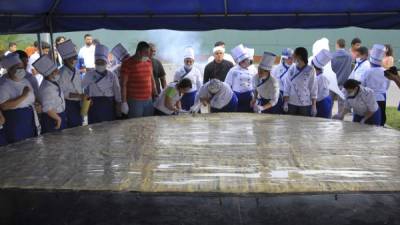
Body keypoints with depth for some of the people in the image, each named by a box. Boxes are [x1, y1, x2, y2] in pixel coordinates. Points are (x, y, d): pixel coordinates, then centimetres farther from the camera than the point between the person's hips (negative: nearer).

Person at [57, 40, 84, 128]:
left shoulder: (76, 71, 9)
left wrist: (83, 96, 4)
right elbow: (62, 93, -19)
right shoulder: (62, 73, -16)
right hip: (68, 105, -7)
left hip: (77, 104, 7)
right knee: (71, 128, -4)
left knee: (79, 126, 13)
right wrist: (78, 96, -25)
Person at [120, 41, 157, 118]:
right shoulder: (127, 63, -6)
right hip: (135, 102, -5)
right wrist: (124, 102, -11)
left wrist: (155, 95, 16)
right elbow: (124, 84, -7)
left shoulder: (149, 61, 10)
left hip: (149, 101, 5)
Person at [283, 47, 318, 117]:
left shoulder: (310, 70, -6)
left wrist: (314, 105, -4)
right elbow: (287, 87, 3)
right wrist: (285, 102, -3)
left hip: (306, 104, -2)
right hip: (291, 104, 2)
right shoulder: (291, 70, 1)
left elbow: (314, 88, -3)